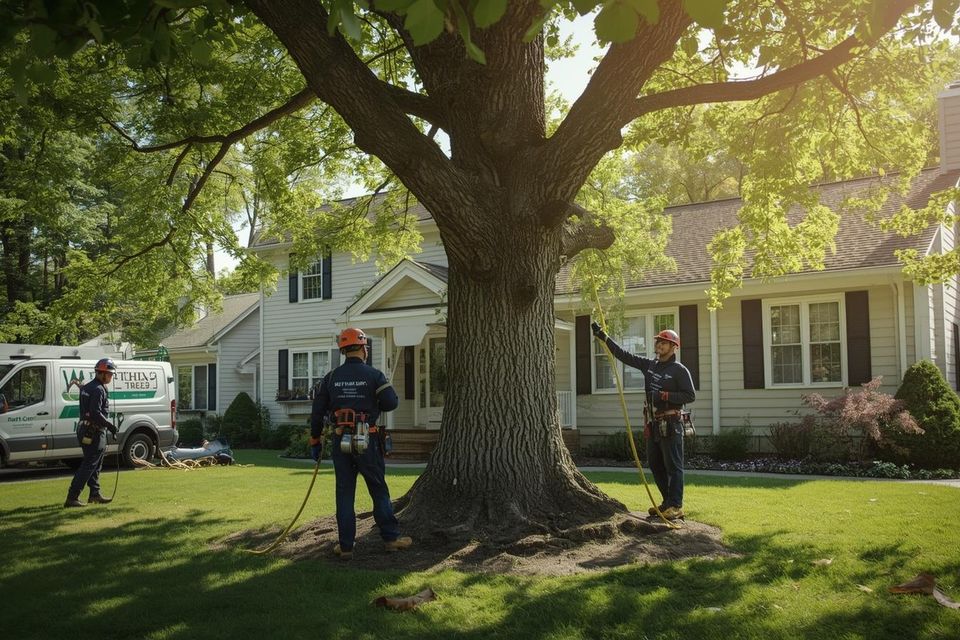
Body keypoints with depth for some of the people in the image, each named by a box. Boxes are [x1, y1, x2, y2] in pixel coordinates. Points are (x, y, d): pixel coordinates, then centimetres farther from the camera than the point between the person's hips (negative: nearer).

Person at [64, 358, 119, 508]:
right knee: (88, 466, -8)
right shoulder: (98, 390, -17)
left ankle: (95, 494, 28)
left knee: (95, 464, 19)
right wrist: (110, 425, -17)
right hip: (94, 432, -11)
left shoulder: (87, 387, 16)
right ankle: (72, 498, -9)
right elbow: (96, 413, -25)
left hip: (85, 430, 11)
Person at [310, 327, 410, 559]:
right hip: (367, 442, -2)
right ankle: (391, 537, 14)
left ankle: (345, 546, 9)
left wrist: (315, 442, 13)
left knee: (344, 493, 7)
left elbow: (317, 412, 4)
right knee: (379, 490, 9)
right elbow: (391, 402, -11)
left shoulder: (331, 377, 4)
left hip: (341, 442, 2)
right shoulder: (373, 375, -4)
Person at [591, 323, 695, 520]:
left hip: (671, 424, -8)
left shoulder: (679, 370, -7)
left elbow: (690, 395, -12)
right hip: (654, 424, 8)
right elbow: (624, 355, 10)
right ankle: (668, 502, 23)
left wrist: (664, 395, -19)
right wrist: (603, 337, 5)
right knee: (655, 464, 13)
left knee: (673, 466, -4)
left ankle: (676, 506, 0)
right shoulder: (649, 365, 11)